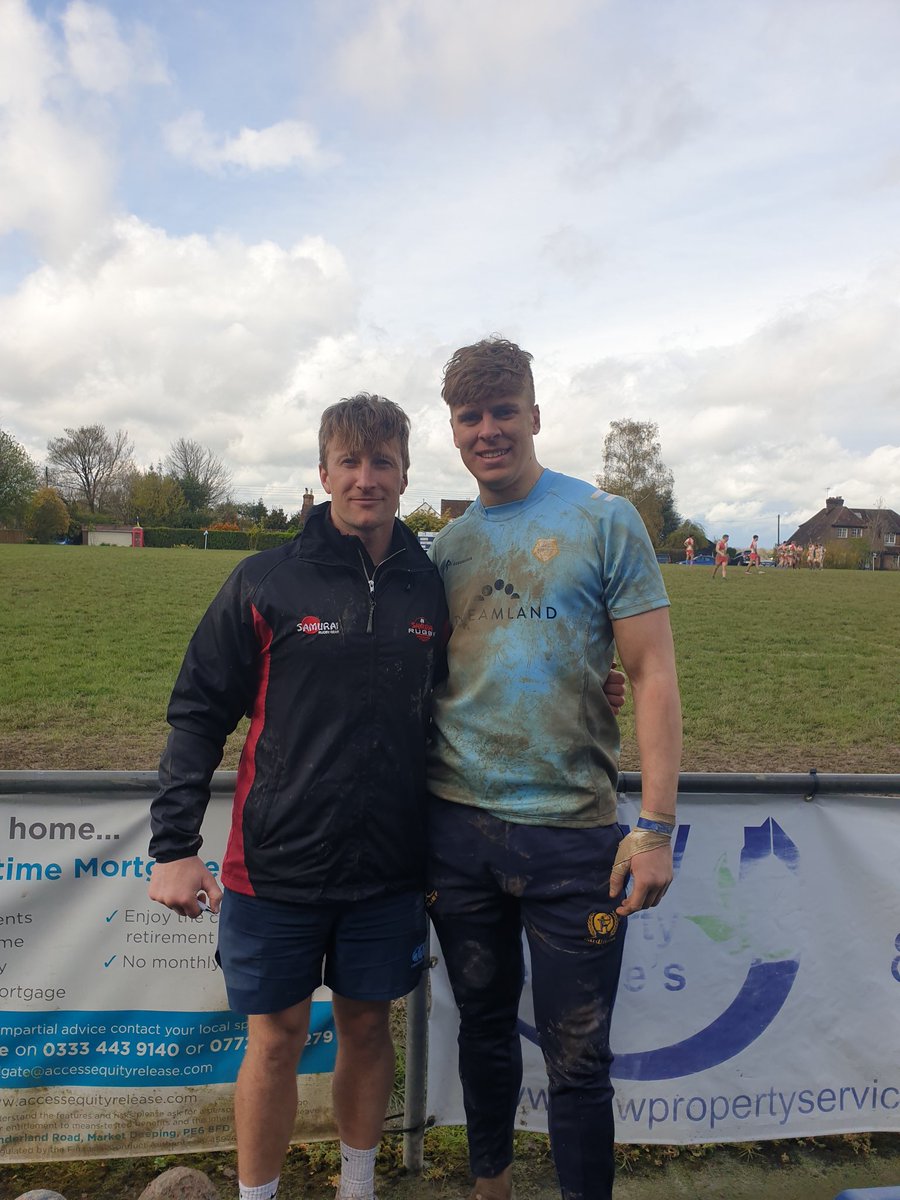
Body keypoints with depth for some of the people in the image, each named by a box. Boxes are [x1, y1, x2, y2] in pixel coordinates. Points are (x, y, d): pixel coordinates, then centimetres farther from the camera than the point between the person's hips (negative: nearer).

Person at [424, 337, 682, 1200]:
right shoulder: (445, 546, 8)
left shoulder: (604, 521, -3)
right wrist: (410, 828, 7)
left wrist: (656, 826, -12)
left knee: (576, 1057, 9)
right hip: (456, 829, 4)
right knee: (483, 1027, 21)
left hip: (572, 835, -3)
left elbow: (654, 675, -6)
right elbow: (422, 686, 11)